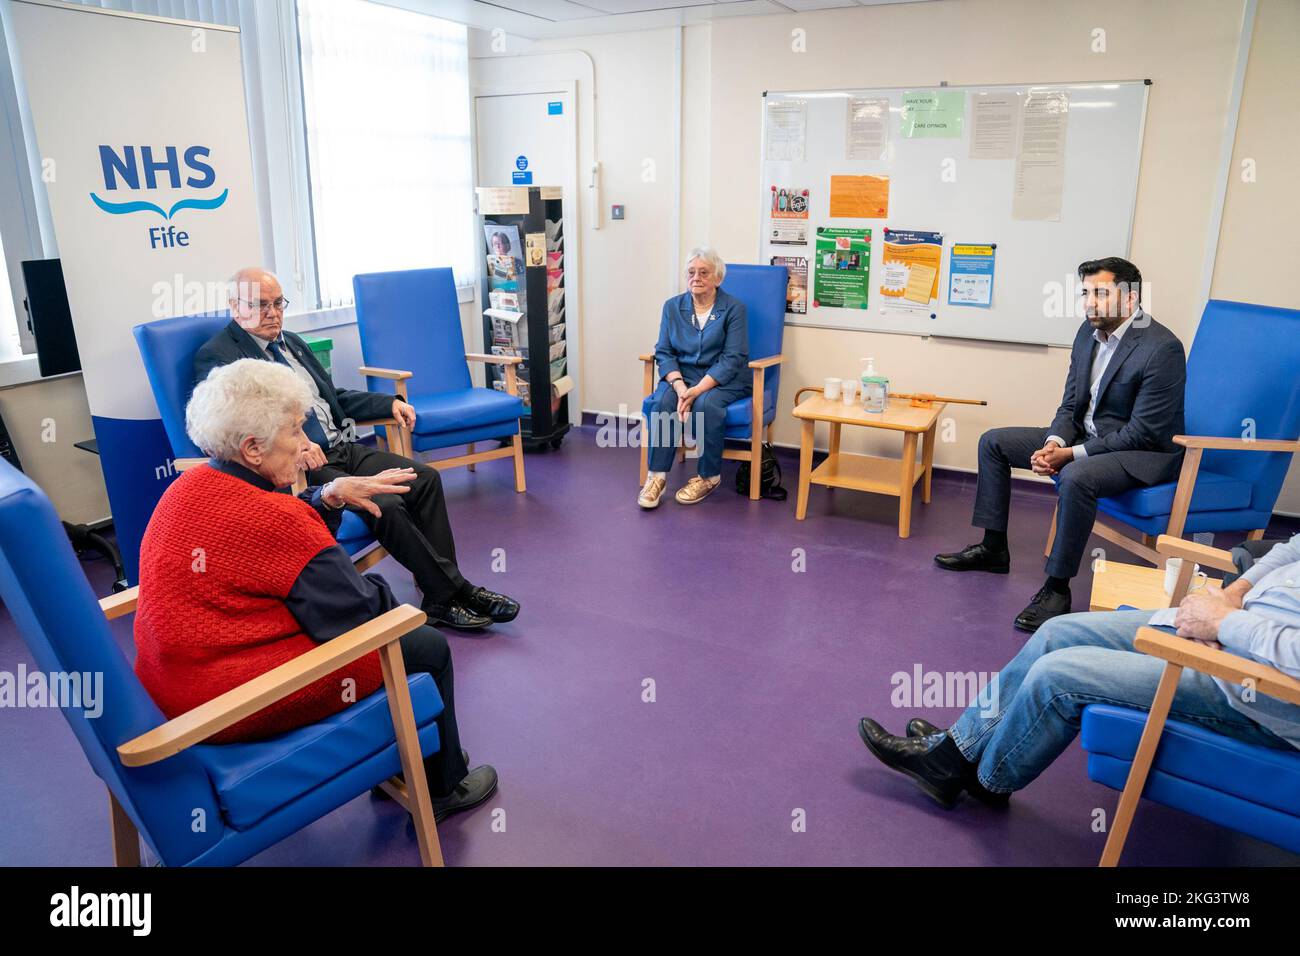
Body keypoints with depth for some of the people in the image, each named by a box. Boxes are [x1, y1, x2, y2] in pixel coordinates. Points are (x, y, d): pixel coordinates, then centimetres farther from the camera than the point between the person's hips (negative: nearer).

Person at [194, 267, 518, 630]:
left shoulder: (290, 342, 19)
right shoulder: (216, 356, -5)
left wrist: (389, 403, 13)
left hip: (343, 449, 8)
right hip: (299, 467, -8)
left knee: (425, 478, -8)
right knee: (385, 506, -26)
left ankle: (442, 596, -6)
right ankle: (453, 592, -9)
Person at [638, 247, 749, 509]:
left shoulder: (734, 308, -3)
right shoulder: (673, 306, 8)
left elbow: (733, 358, -12)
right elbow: (664, 352, 2)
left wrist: (698, 390, -23)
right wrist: (679, 386, -18)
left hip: (722, 380, -3)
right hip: (682, 376, 3)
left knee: (706, 404, -34)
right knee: (663, 401, -29)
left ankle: (709, 476, -16)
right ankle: (657, 475, -24)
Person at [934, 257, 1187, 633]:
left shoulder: (1162, 348, -22)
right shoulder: (1089, 332, 2)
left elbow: (1142, 433, -22)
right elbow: (1070, 405, 7)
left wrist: (1072, 454, -24)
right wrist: (1054, 443, -14)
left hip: (1144, 452, -8)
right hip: (1087, 434, 9)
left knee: (1076, 477, -39)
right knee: (993, 442, 3)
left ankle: (1058, 588, -24)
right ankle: (993, 548, 10)